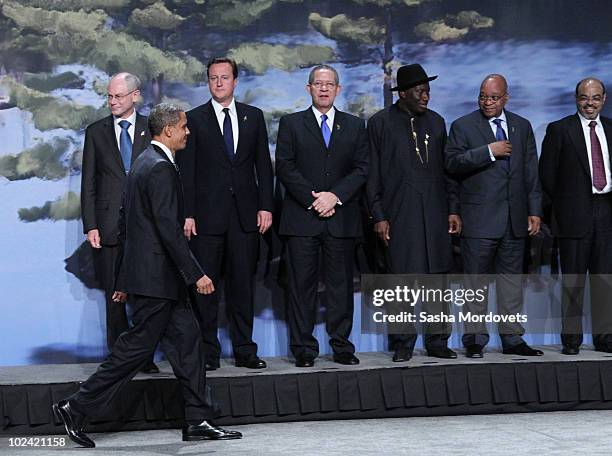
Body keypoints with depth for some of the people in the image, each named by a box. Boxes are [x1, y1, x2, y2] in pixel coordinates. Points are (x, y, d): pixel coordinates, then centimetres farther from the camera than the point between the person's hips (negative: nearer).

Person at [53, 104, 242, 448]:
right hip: (156, 276, -10)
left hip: (145, 272, 10)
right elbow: (169, 229, -23)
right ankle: (77, 409, 4)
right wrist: (196, 274, -20)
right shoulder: (161, 168, -16)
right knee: (137, 346, -4)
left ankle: (198, 421, 13)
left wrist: (126, 279, 23)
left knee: (187, 340, 10)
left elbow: (126, 221, 19)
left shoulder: (144, 162, 15)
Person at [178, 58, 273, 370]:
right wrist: (187, 214, -7)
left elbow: (263, 164, 11)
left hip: (245, 215, 2)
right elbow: (186, 171, 0)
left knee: (243, 284, 5)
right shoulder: (195, 119, 4)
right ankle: (207, 352, 6)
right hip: (207, 213, -2)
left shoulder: (253, 116, 11)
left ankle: (245, 350, 12)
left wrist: (265, 206, 2)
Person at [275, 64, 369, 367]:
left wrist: (335, 195, -10)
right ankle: (304, 349, 4)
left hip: (342, 217, 2)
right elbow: (285, 168, -1)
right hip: (301, 217, -1)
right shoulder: (291, 124, 8)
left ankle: (341, 346, 10)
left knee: (341, 283, 4)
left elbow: (362, 169, 5)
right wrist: (312, 199, -11)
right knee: (301, 284, -1)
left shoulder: (355, 126, 13)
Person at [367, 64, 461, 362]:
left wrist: (453, 209, 9)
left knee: (437, 276, 4)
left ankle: (437, 341, 12)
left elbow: (446, 169, 15)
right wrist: (378, 216, -7)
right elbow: (373, 174, -1)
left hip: (435, 212, 4)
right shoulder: (380, 123, 1)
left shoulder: (436, 122, 13)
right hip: (399, 213, -4)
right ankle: (403, 343, 7)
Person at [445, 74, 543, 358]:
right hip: (480, 217, -4)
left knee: (511, 279, 8)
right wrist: (489, 151, -18)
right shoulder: (463, 126, 2)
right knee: (476, 282, -1)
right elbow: (453, 163, -12)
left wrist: (535, 211, 8)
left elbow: (531, 172, 13)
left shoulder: (522, 127, 14)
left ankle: (512, 338, 14)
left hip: (515, 218, 4)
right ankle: (474, 339, 5)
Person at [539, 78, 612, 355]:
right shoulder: (559, 130, -1)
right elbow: (546, 173, 0)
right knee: (573, 280, 1)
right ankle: (571, 338, 7)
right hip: (575, 214, -4)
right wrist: (563, 204, 1)